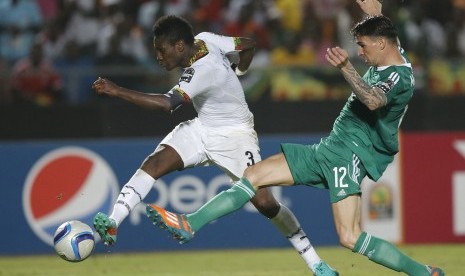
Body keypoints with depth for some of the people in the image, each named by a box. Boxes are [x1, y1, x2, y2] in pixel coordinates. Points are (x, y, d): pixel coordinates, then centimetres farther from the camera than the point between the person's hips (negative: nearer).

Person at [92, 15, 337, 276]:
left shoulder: (203, 72, -31)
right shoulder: (204, 39, -9)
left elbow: (167, 103, -42)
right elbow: (249, 45, 5)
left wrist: (118, 91, -43)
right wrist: (235, 75, 18)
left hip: (235, 136, -8)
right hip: (202, 129, 8)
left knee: (265, 202, -14)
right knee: (154, 163, -15)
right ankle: (112, 224, -23)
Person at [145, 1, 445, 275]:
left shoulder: (400, 78, -18)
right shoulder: (391, 56, 11)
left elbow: (373, 100, -41)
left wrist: (347, 68, -53)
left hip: (350, 155, -10)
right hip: (329, 148, 10)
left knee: (350, 238, -22)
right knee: (254, 175, 4)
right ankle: (191, 224, 5)